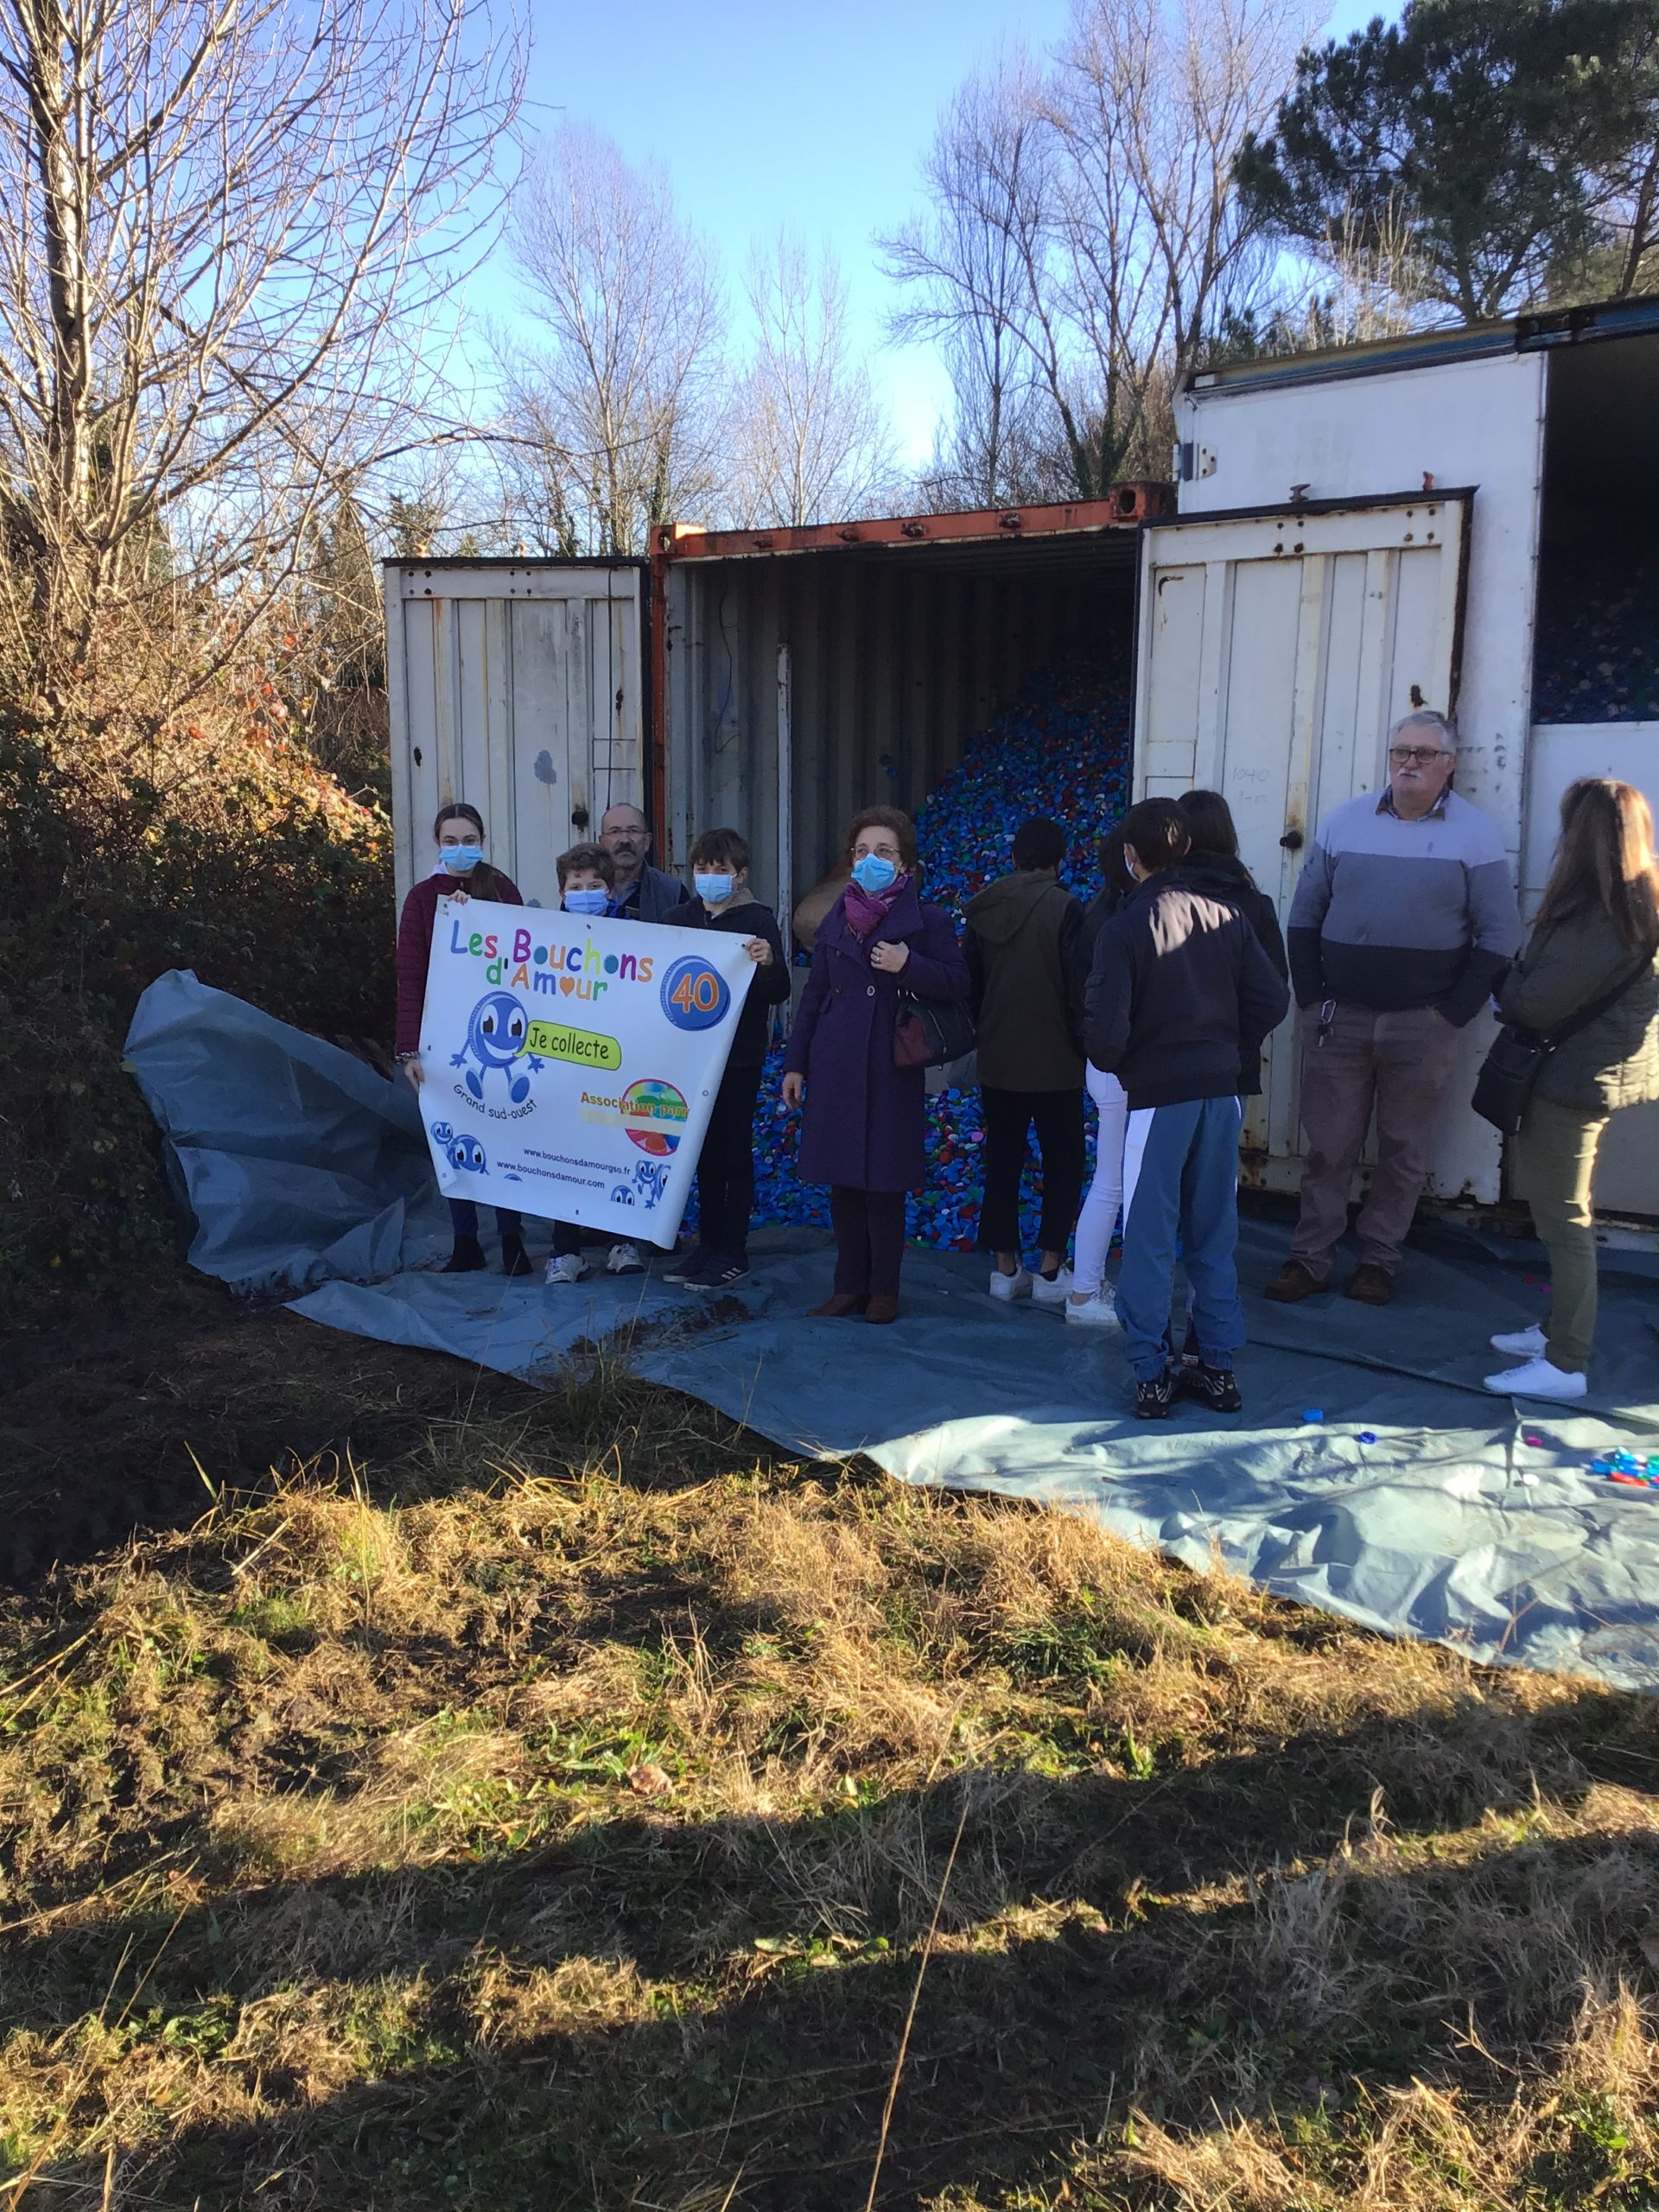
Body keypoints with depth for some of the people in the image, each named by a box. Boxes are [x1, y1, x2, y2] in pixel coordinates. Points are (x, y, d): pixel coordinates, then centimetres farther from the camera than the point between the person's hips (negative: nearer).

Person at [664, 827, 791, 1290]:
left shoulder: (757, 920, -7)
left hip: (739, 1056, -5)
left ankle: (733, 1251, 9)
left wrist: (769, 964, -31)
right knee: (705, 1149, 12)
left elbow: (778, 993, -12)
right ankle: (707, 1242, 22)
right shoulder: (683, 919, 8)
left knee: (734, 1150, 2)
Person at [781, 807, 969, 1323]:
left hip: (891, 1069, -4)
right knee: (842, 1182, 7)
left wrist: (907, 965, -20)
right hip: (835, 1067, 4)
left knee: (884, 1184, 0)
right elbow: (814, 995, 14)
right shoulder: (836, 920, 11)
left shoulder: (927, 920, -1)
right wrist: (796, 1063, 11)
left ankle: (884, 1289, 12)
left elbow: (958, 983, -6)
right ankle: (849, 1283, 18)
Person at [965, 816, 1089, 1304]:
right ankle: (1051, 1270, 7)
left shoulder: (982, 908, 3)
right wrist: (1084, 1046, -2)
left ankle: (1004, 1265, 16)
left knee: (1002, 1162, 12)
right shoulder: (1064, 908, -12)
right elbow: (1077, 986, -12)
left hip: (997, 1062, 4)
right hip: (1055, 1063, -4)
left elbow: (969, 984, 10)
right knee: (1062, 1162, 8)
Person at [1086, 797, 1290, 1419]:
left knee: (1149, 1241, 5)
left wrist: (1116, 1065, 5)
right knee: (1214, 1236, 14)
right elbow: (1271, 1001, 2)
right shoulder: (1226, 916, 2)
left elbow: (1106, 1032, -16)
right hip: (1221, 1093, 5)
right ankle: (1219, 1368, 20)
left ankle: (1151, 1375, 9)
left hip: (1157, 1095, -4)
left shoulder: (1122, 929, -11)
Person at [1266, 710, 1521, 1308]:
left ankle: (1378, 1260, 21)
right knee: (1328, 1145, 5)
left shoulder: (1474, 833, -1)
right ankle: (1309, 1259, 14)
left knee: (1403, 1152, 8)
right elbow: (1305, 915, 8)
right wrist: (1311, 996, 0)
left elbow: (1498, 936, -1)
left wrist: (1453, 1012, -6)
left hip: (1421, 1028, -1)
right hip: (1339, 1018, 1)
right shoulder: (1346, 821, 4)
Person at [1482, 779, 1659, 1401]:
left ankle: (1565, 1364, 4)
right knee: (1561, 1214, 19)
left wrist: (1507, 983, -1)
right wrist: (1522, 987, 3)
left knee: (1564, 1218, -3)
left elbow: (1537, 1003, -21)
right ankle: (1559, 1331, 30)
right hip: (1588, 1070, 10)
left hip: (1574, 1077, -10)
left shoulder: (1600, 915, -22)